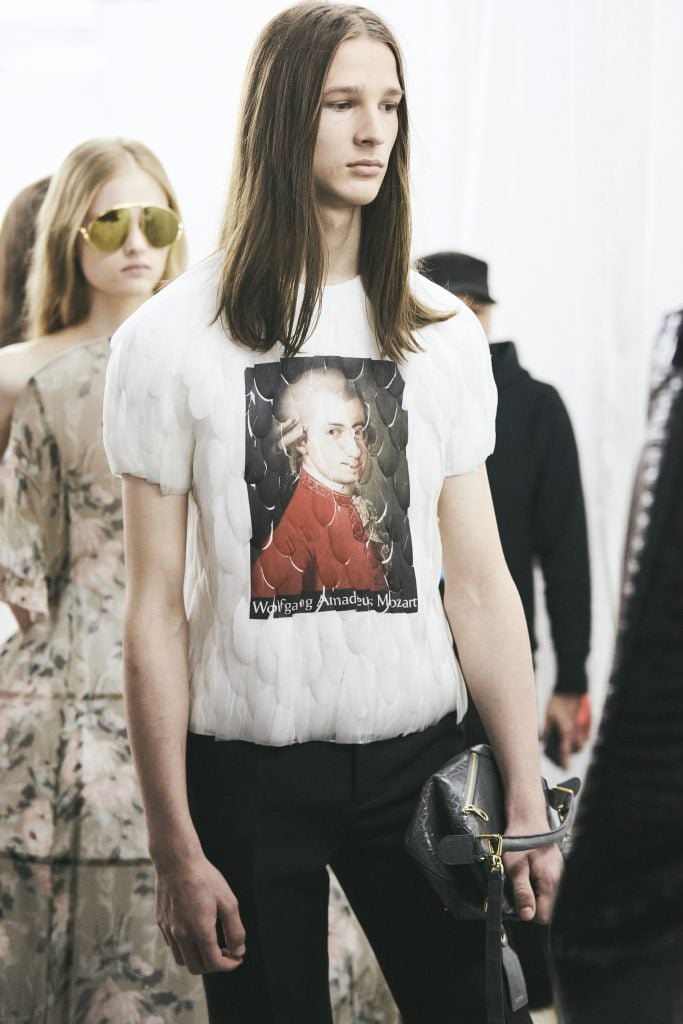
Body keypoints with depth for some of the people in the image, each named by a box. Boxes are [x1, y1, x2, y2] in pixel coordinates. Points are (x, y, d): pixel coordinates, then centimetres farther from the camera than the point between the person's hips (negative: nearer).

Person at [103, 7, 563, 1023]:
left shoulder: (442, 332, 4)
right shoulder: (171, 340, -5)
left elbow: (479, 582, 4)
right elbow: (156, 609, -5)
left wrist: (527, 799, 1)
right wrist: (177, 852, -8)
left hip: (416, 751, 2)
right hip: (246, 769, -2)